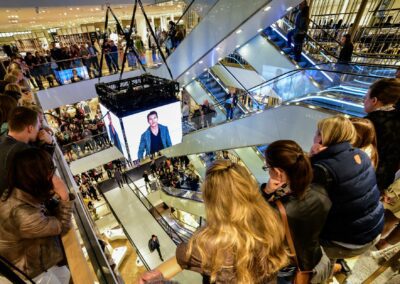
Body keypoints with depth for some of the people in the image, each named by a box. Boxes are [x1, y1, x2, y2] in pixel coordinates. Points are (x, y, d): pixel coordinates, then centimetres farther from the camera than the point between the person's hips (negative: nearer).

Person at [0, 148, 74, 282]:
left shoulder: (18, 193, -15)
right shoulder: (23, 215, -41)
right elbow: (61, 226, -26)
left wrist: (55, 194, -15)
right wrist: (64, 196, -29)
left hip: (33, 256, 7)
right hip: (31, 270, -7)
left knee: (65, 274, 26)